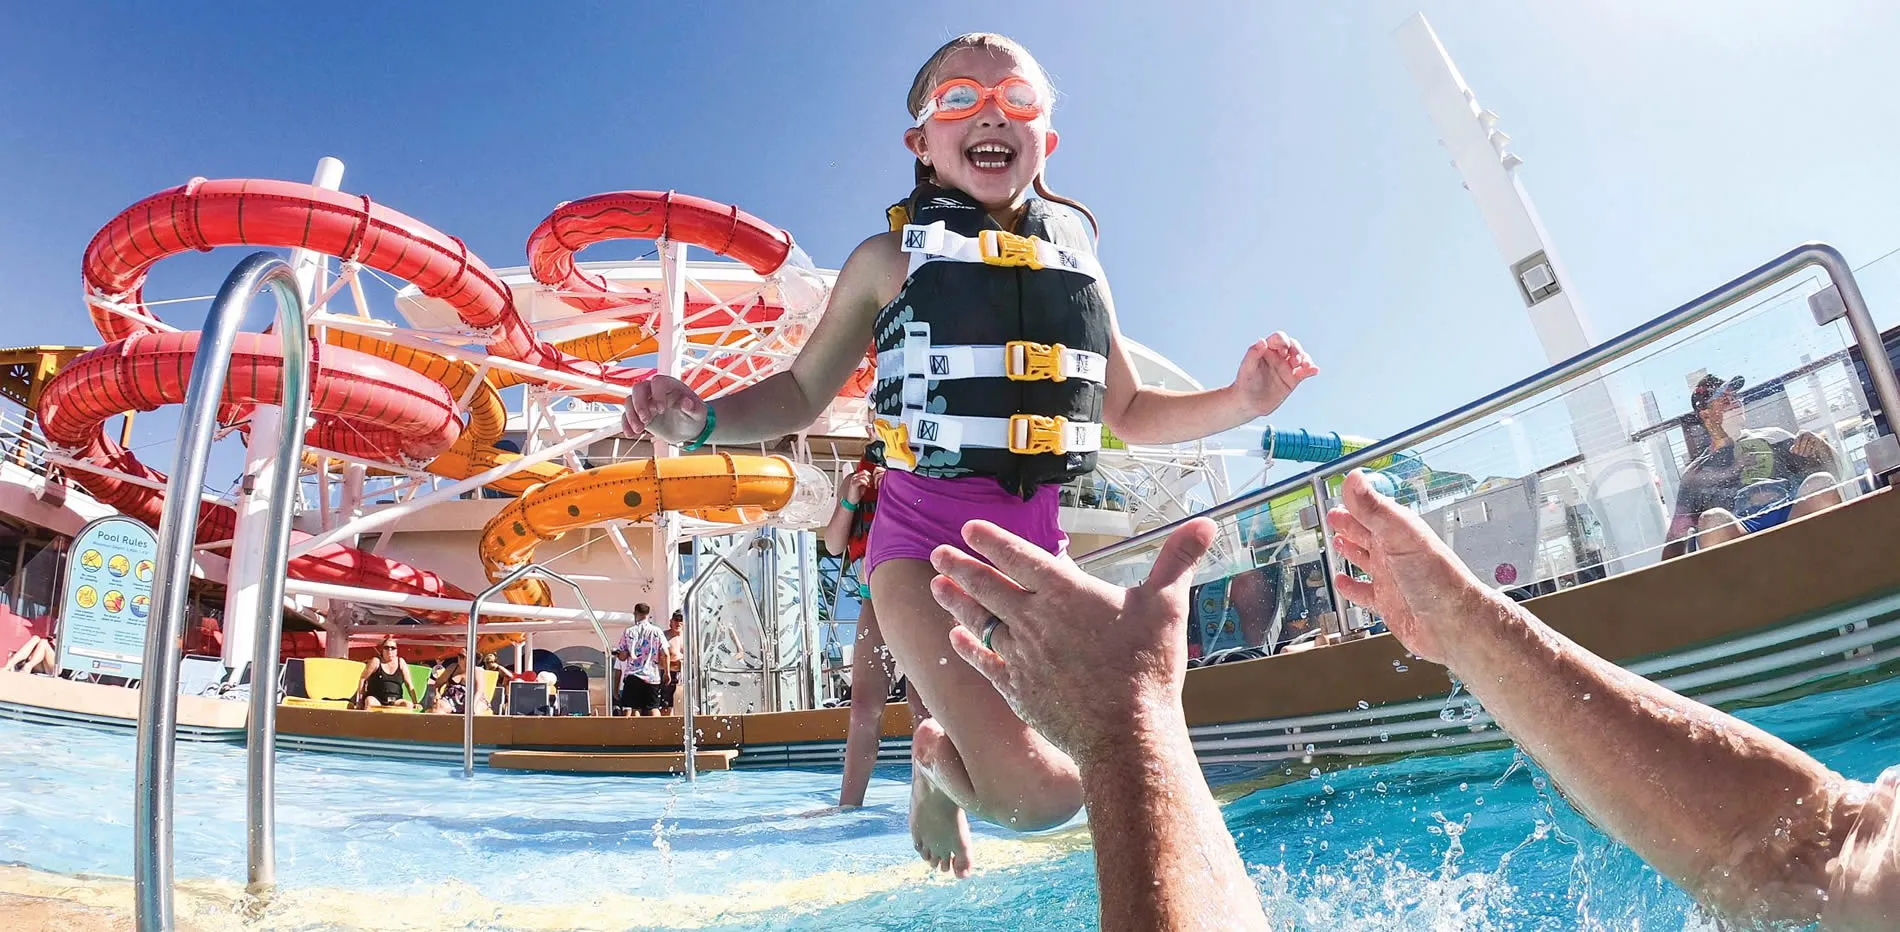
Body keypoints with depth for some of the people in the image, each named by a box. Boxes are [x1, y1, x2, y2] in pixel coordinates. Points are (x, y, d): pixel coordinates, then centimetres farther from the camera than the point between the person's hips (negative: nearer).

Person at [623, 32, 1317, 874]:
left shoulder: (1079, 262, 12)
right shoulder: (890, 259, 3)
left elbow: (1129, 413, 19)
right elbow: (802, 394, 6)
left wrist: (1242, 401, 4)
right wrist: (700, 421, -12)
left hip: (1036, 536, 5)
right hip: (926, 532, -4)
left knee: (1080, 769, 10)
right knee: (1038, 793, -18)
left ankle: (947, 751, 43)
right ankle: (934, 756, 19)